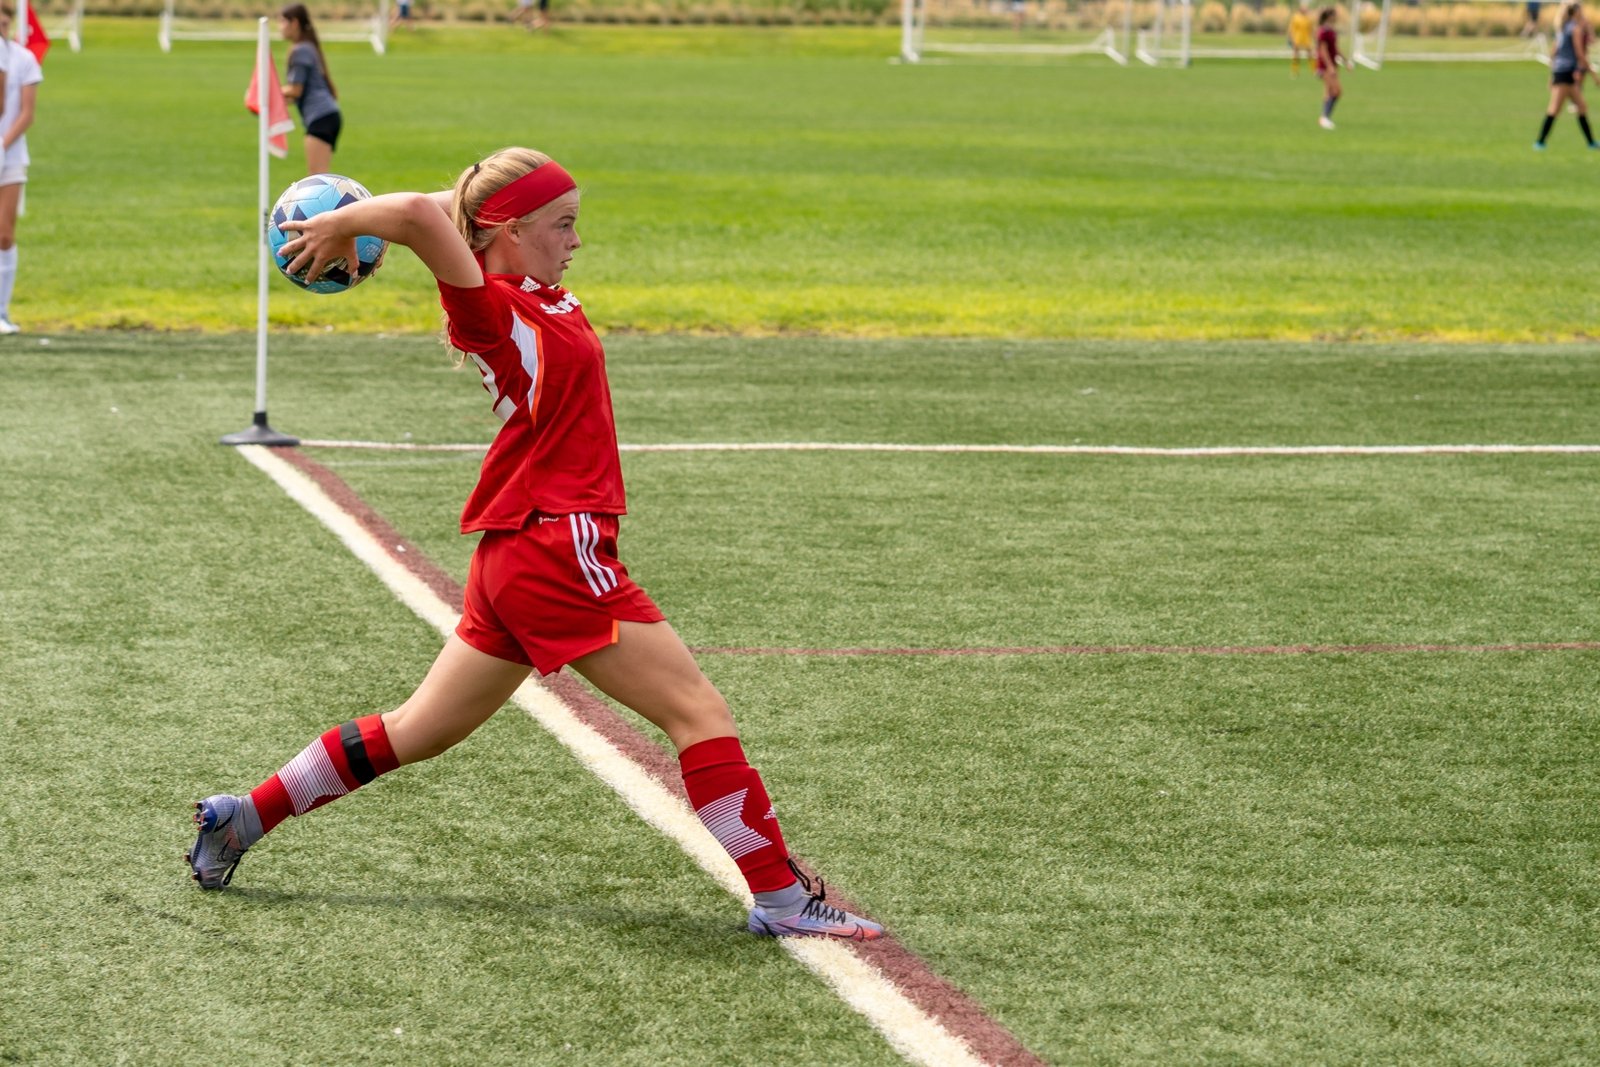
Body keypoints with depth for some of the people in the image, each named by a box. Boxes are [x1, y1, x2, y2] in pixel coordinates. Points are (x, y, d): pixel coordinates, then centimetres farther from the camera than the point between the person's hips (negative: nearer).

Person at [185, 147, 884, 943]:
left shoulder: (543, 304, 11)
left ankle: (240, 817, 24)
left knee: (414, 734, 18)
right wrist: (340, 227, -13)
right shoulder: (492, 310, -15)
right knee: (698, 712, -4)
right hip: (554, 552, -10)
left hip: (516, 557, 10)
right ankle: (780, 898, -1)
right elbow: (420, 214, -30)